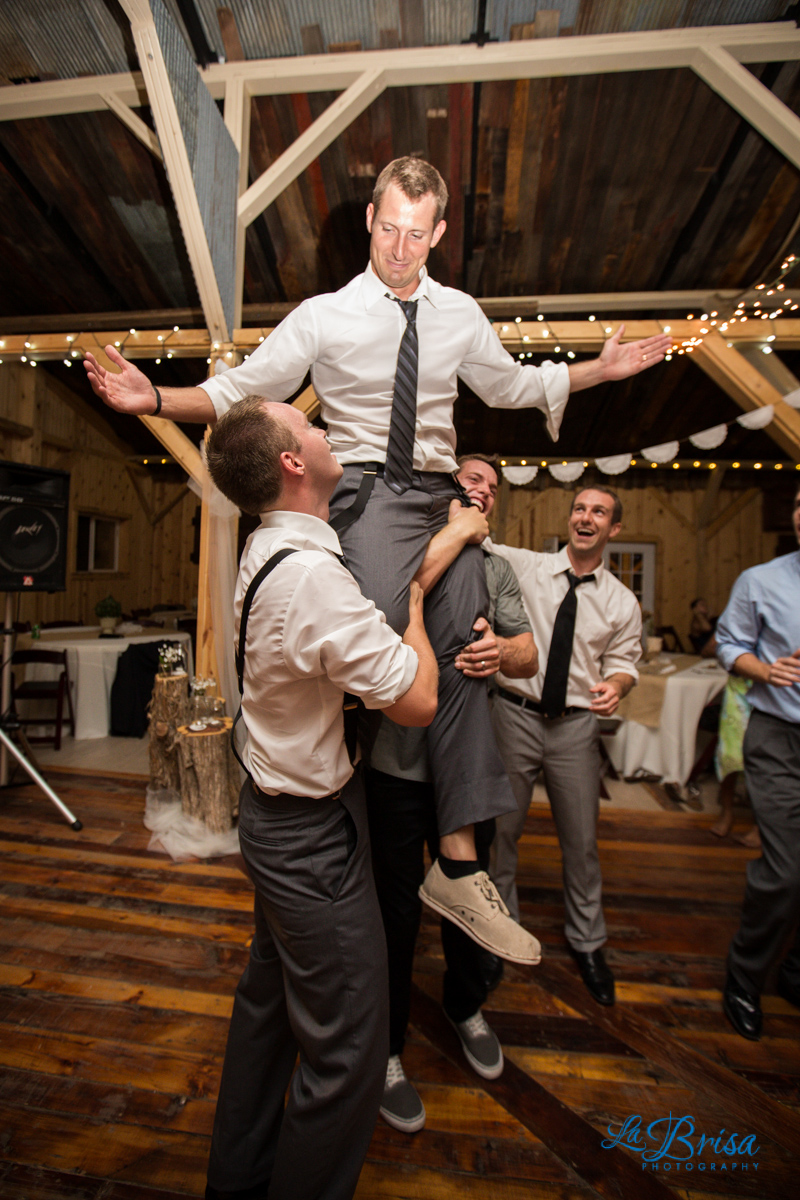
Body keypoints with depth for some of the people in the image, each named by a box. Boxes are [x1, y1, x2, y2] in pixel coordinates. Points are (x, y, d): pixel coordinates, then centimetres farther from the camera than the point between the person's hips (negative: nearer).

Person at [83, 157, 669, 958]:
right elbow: (242, 391, 6)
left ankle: (458, 862, 1)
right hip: (367, 489, -3)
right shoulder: (324, 316, 7)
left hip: (440, 493, 4)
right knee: (376, 624, -33)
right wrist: (154, 398, -8)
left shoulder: (460, 315, 18)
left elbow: (513, 386, 28)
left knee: (461, 652, -7)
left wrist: (603, 369, 24)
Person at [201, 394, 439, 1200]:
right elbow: (417, 701, -24)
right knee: (345, 1049, 10)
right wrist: (412, 597, -10)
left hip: (273, 811, 10)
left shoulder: (266, 550, 2)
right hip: (314, 835, -10)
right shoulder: (313, 574, -28)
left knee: (268, 999, 27)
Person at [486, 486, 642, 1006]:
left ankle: (587, 943, 39)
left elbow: (622, 664, 7)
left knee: (581, 837, 14)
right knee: (501, 829, 12)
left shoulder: (623, 602, 3)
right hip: (514, 715, -1)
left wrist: (614, 686, -15)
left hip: (576, 725, 2)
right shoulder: (522, 566, -3)